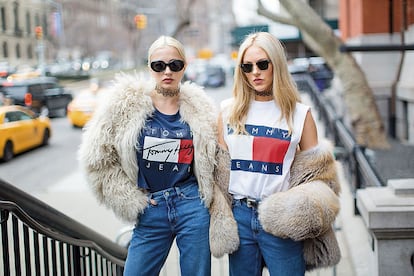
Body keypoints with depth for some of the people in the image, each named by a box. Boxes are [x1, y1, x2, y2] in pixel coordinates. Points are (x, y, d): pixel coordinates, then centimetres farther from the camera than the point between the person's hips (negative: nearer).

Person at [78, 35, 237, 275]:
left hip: (193, 207, 1)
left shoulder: (199, 108, 2)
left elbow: (213, 163, 8)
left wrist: (220, 217, 4)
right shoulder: (127, 104, -4)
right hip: (150, 211, 0)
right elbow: (98, 158, -1)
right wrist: (130, 199, -2)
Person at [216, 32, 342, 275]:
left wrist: (307, 206, -12)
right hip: (238, 216, 2)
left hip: (282, 220, -2)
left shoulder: (300, 114, 0)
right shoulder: (229, 110, 6)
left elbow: (315, 172, 5)